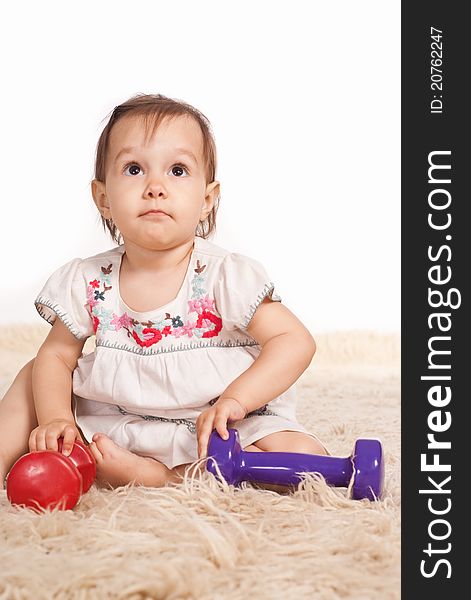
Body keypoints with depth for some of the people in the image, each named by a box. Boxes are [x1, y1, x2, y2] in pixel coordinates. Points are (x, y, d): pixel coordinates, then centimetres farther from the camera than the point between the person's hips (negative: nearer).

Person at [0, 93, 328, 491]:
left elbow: (296, 342, -16)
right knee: (34, 374, 4)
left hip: (210, 432, -3)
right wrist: (55, 419, -17)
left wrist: (235, 399, -29)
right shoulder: (89, 283, -6)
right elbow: (57, 356, 2)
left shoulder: (224, 276, -15)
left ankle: (155, 476, -26)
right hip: (114, 425, 3)